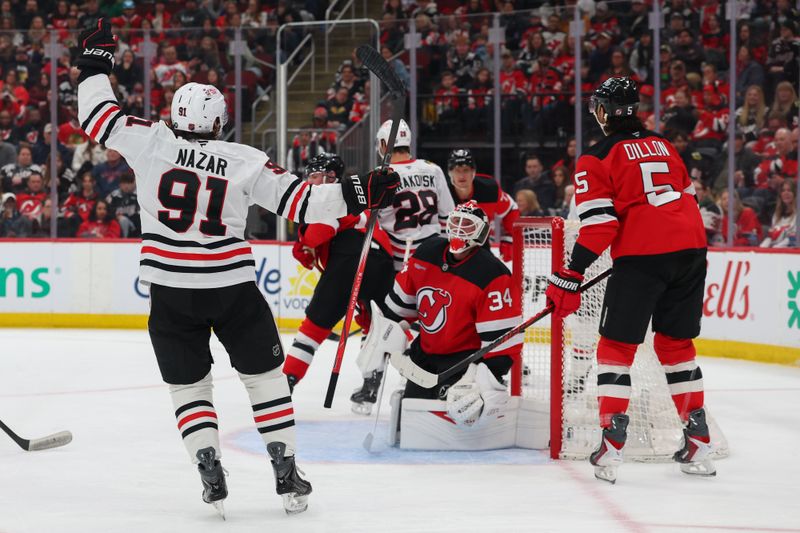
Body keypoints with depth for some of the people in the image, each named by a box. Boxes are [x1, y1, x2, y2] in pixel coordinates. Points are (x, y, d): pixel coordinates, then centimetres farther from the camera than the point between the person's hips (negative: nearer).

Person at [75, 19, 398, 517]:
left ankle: (212, 477, 1)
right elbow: (298, 200, -5)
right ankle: (287, 476, 11)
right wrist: (355, 194, 1)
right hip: (233, 288, 0)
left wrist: (96, 61, 18)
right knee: (265, 376, 14)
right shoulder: (246, 161, -2)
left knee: (189, 386, 14)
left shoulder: (151, 141, -2)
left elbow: (99, 116, 7)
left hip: (170, 291, 0)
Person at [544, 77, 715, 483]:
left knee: (617, 344, 4)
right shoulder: (664, 146, 19)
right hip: (690, 250, 6)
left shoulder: (597, 159, -1)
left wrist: (570, 278, -6)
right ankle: (699, 444, 17)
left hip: (641, 256, -6)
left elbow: (598, 225, -9)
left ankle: (611, 444, -6)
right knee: (676, 343, 18)